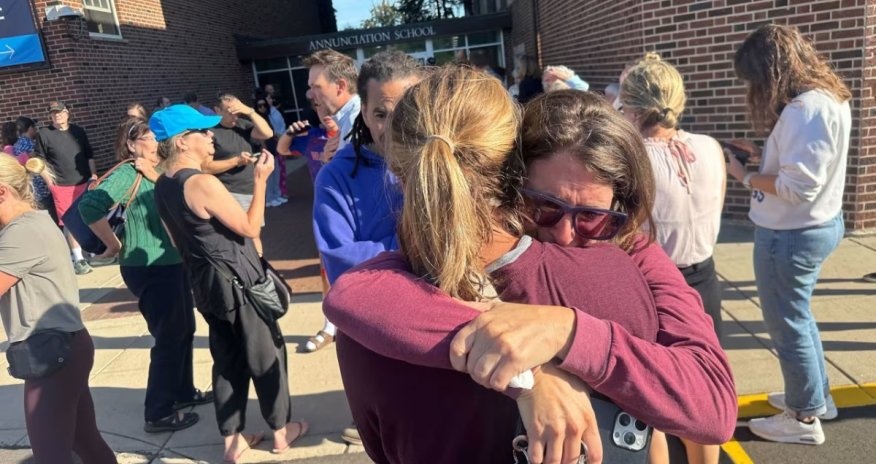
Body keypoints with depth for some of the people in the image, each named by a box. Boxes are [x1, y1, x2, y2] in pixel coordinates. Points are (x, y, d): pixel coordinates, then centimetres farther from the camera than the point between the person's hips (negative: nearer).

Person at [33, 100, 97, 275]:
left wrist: (93, 174, 6)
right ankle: (78, 259, 1)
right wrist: (49, 179, -8)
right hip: (62, 186, -4)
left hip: (84, 182, 4)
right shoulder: (43, 134, -2)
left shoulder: (78, 131, 9)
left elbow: (89, 155, 13)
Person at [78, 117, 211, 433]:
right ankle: (158, 414, 13)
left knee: (184, 331, 19)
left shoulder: (154, 173, 10)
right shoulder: (127, 174, -16)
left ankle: (184, 392, 36)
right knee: (169, 338, 0)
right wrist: (114, 245, -20)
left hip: (172, 263, 9)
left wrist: (157, 176, -14)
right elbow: (90, 205, -30)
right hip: (149, 269, -9)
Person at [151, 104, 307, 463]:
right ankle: (281, 430, 25)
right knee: (266, 355, 9)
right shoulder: (202, 183, -23)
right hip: (238, 281, -8)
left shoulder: (162, 186, 5)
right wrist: (260, 181, -13)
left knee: (227, 360, 17)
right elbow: (251, 228, -18)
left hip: (205, 282, 8)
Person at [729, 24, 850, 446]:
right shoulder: (827, 97, 7)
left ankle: (805, 419, 25)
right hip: (815, 225, 10)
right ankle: (817, 397, 41)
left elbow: (798, 187, -27)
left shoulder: (805, 109, -25)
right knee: (797, 317, 24)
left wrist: (745, 177, -15)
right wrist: (761, 153, 7)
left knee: (788, 324, 7)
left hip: (790, 234, -10)